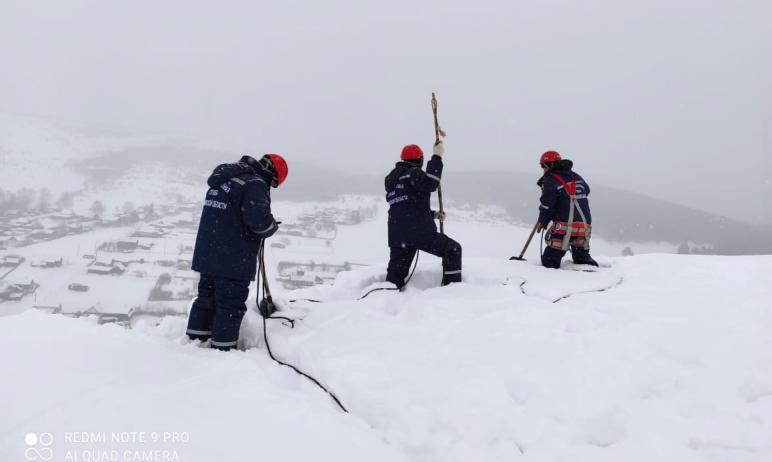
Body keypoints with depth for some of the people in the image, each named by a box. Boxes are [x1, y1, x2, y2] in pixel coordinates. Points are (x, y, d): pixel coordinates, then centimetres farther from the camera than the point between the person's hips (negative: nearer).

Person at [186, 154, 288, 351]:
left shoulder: (224, 179, 15)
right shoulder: (255, 184, -15)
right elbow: (257, 218, -26)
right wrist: (272, 227, -5)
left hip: (207, 253, 9)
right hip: (234, 259, -9)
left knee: (207, 297, 20)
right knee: (231, 304, 1)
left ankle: (195, 339, 29)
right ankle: (223, 347, 7)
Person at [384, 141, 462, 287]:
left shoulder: (391, 179, 25)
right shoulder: (413, 173, -2)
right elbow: (429, 184, -22)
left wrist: (432, 214, 29)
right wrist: (436, 157, -16)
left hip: (397, 237, 7)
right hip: (420, 232, -7)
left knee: (395, 275, 9)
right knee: (453, 249, 9)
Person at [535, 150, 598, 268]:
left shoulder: (550, 180, -5)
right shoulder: (577, 177, 16)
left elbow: (547, 205, -7)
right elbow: (586, 190, 33)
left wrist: (542, 222, 8)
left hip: (564, 226, -7)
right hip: (585, 225, 7)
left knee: (550, 260, -4)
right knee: (582, 257, 19)